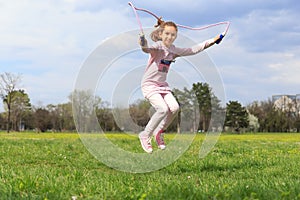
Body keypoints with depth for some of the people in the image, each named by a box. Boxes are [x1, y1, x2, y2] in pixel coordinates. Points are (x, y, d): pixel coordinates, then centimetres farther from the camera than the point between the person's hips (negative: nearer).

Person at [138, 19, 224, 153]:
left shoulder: (174, 50, 6)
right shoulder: (158, 47, -15)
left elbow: (192, 50, 15)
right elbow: (148, 49, -38)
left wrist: (212, 41, 17)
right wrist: (144, 45, -64)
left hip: (162, 85, 7)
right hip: (149, 84, -7)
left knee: (174, 108, -15)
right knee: (163, 109, -25)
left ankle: (159, 132, 8)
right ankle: (145, 136, -6)